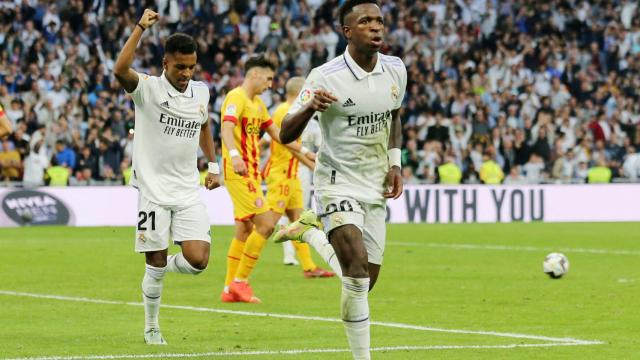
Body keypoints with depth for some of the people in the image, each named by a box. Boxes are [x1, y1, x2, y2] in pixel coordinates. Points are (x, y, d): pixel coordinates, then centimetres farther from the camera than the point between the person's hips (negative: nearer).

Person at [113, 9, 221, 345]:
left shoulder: (201, 92, 7)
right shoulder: (147, 88, -9)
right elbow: (120, 70, -31)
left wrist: (213, 166, 21)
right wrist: (141, 27, -30)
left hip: (188, 192, 4)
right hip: (154, 191, -4)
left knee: (197, 260, -10)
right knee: (155, 267, -1)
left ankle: (164, 265, 23)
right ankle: (151, 328, 19)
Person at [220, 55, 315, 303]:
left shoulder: (257, 103, 19)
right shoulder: (236, 98, -12)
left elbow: (276, 133, 29)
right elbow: (227, 129, -28)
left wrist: (304, 152, 30)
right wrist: (235, 156, -45)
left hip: (250, 173, 10)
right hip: (239, 172, -10)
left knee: (245, 230, 10)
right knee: (265, 224, -13)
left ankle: (230, 289, 13)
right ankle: (240, 282, -7)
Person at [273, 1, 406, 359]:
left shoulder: (396, 70, -1)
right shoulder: (326, 77, -17)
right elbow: (286, 134, -14)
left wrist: (395, 163, 8)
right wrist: (309, 107, -34)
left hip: (376, 187, 6)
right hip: (338, 182, -6)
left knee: (365, 283, 9)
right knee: (358, 268, -24)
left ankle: (311, 229, 36)